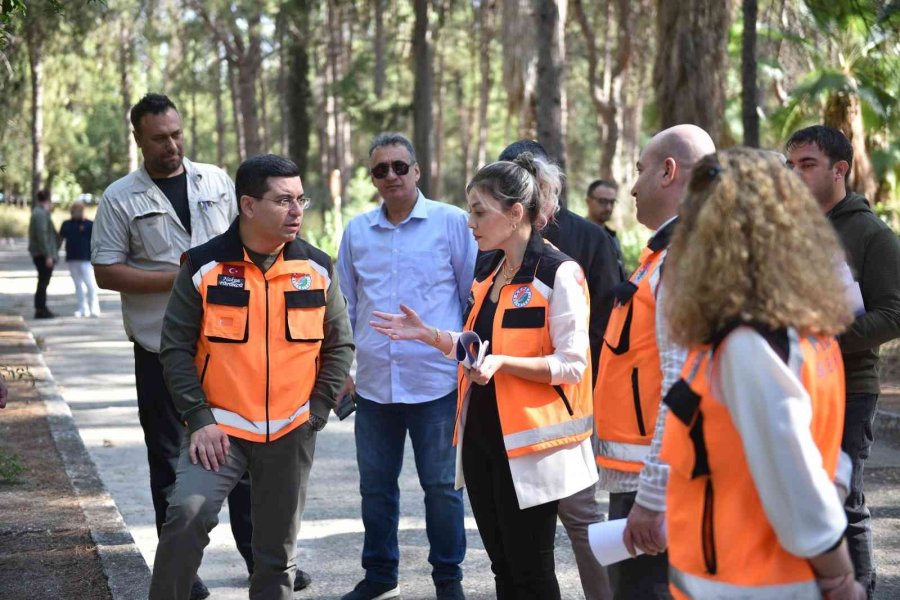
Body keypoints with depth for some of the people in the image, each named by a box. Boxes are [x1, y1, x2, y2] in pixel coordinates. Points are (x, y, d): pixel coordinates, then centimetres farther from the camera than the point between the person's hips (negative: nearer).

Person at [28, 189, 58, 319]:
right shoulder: (41, 214, -16)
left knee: (43, 282, 16)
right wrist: (48, 255, -23)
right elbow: (42, 235, -22)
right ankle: (40, 310, -3)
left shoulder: (37, 212, 15)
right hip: (43, 254, -10)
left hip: (40, 254, 10)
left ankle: (41, 308, 22)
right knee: (43, 282, -6)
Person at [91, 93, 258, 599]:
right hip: (162, 348, -3)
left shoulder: (217, 181, 6)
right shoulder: (121, 198, -4)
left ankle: (259, 553, 19)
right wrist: (175, 278, -17)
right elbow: (106, 272, -8)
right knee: (169, 458, 6)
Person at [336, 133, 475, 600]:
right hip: (374, 381, 4)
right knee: (376, 487, 11)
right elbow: (345, 306, 17)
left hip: (436, 379, -4)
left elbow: (475, 297, 3)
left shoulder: (451, 223, -2)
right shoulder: (356, 231, 9)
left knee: (441, 486, 3)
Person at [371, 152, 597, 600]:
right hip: (482, 437, 8)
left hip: (528, 445, -8)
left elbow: (572, 364, -17)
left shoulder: (558, 273, -13)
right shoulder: (488, 272, 12)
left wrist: (502, 363, -27)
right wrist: (427, 335, 8)